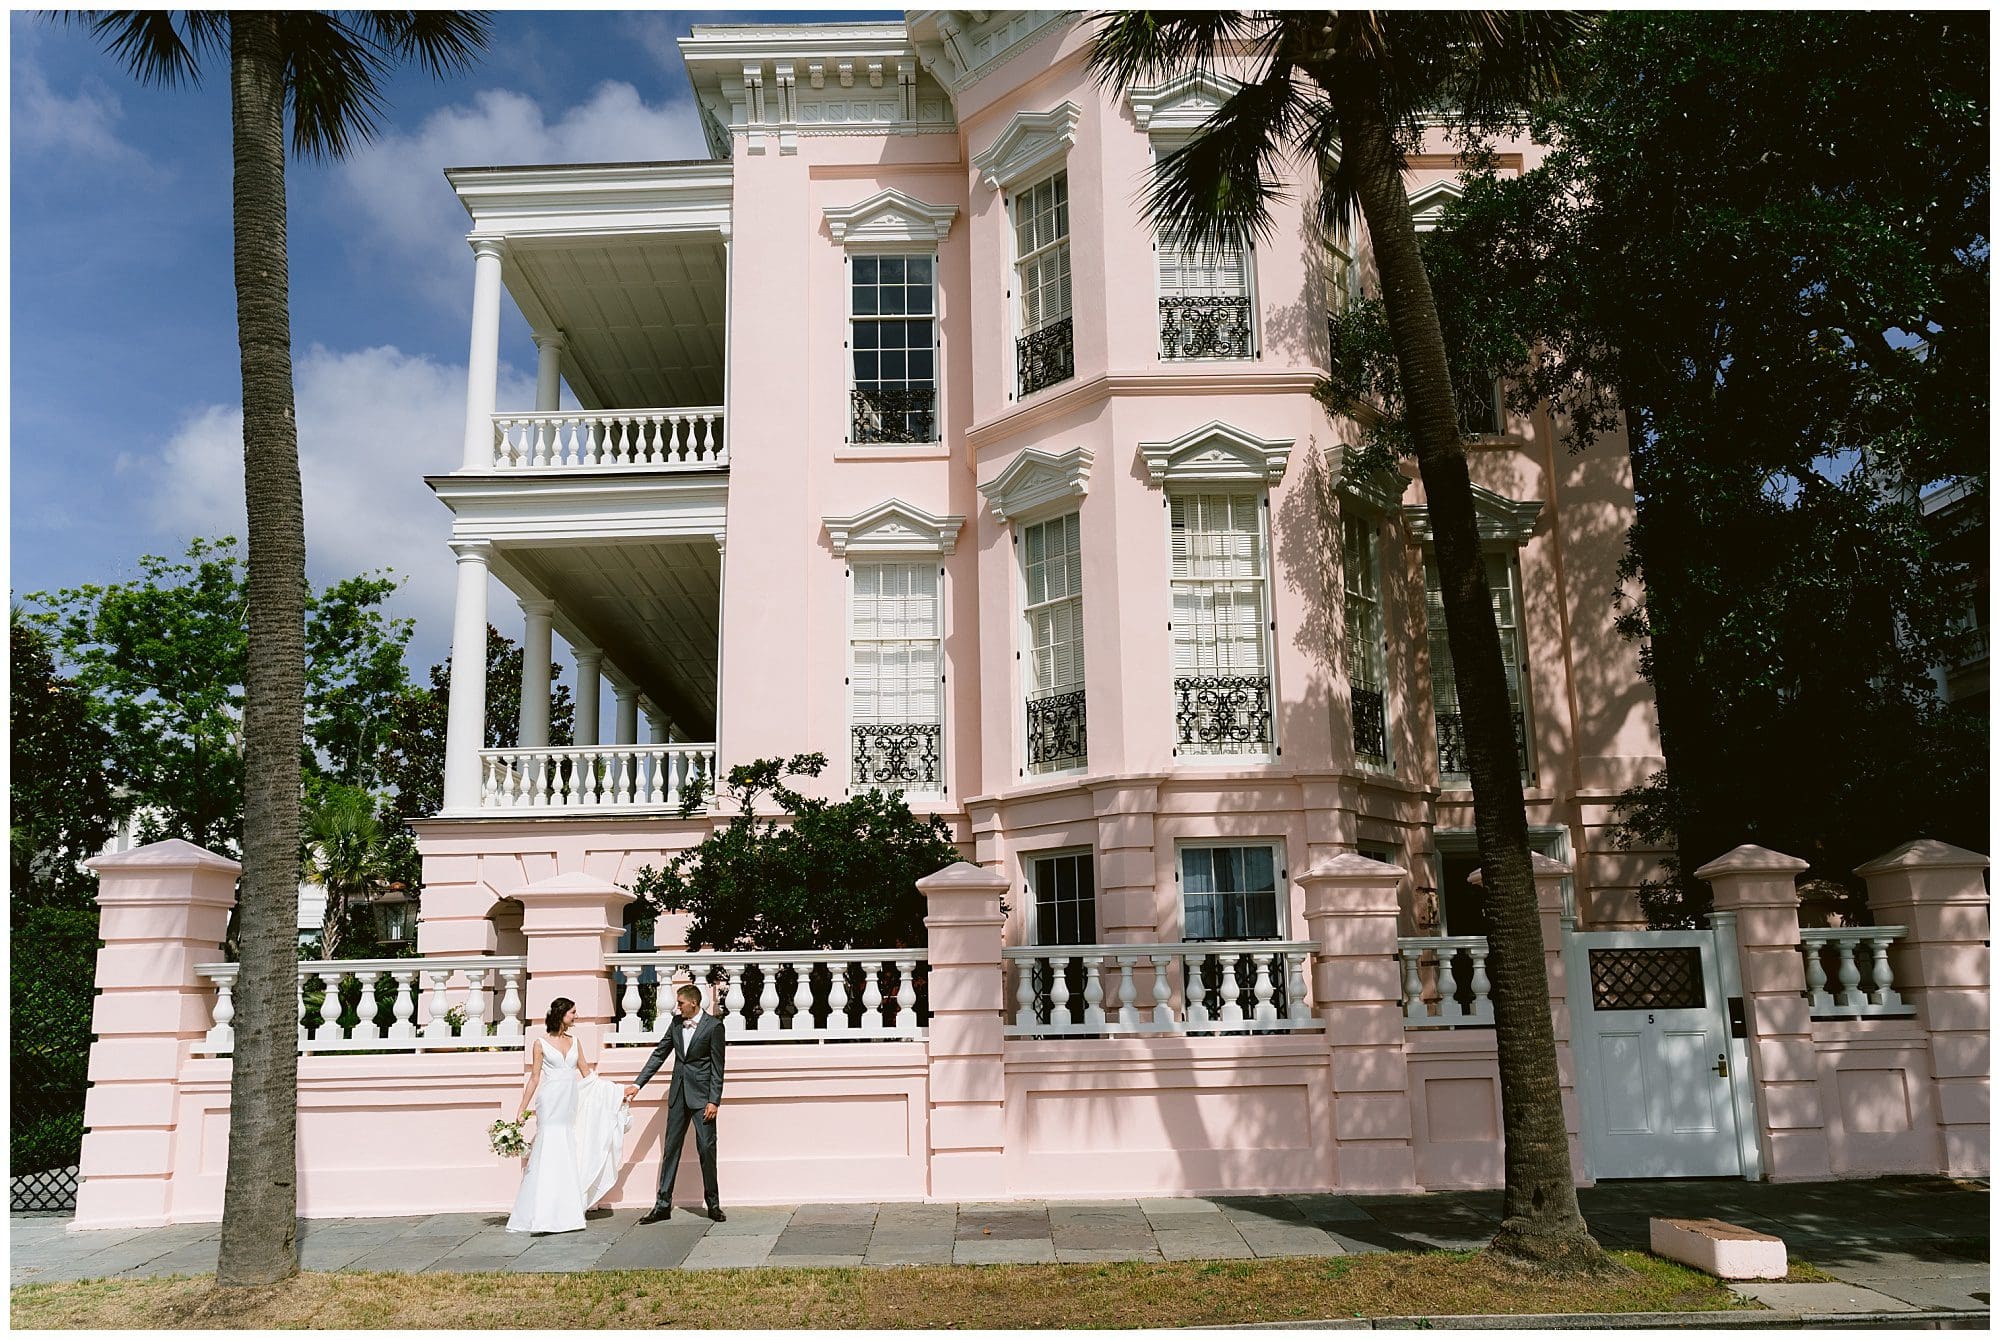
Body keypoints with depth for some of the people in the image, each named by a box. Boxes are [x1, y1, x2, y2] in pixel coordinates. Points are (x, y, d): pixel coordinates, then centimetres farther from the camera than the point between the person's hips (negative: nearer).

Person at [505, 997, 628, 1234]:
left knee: (569, 1156, 4)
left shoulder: (575, 1043, 13)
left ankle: (565, 1213, 9)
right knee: (550, 1154, -8)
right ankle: (544, 1216, -5)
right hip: (550, 1103, -5)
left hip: (570, 1105, 5)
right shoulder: (541, 1043, 0)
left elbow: (588, 1074, 15)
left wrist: (617, 1094, 12)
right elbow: (534, 1078, 2)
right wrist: (522, 1110, -1)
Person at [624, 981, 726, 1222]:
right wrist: (637, 1084, 5)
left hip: (701, 1094, -5)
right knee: (671, 1148, 7)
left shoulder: (713, 1026, -10)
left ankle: (713, 1204, 9)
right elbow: (659, 1055, 11)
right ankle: (663, 1204, 12)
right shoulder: (676, 1024, 7)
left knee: (706, 1148, -2)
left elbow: (717, 1066, -10)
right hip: (678, 1094, 5)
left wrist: (714, 1101, -14)